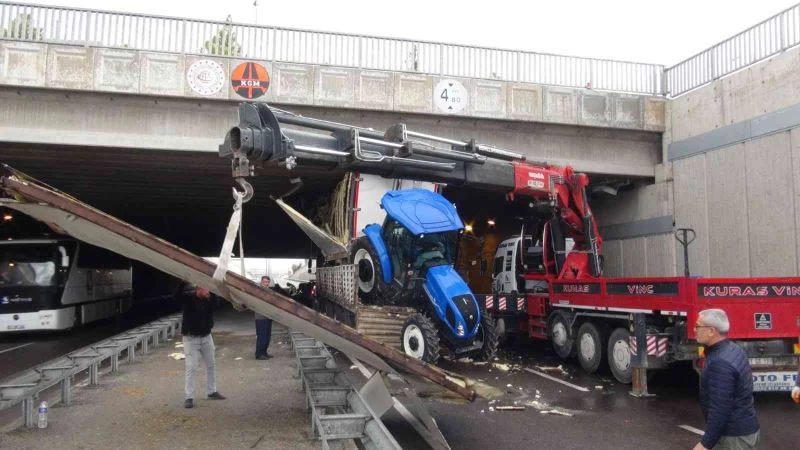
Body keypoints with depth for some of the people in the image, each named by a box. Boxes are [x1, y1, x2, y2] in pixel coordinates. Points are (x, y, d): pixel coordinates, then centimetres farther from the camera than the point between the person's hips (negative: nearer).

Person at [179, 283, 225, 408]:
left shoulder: (209, 299, -3)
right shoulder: (189, 298, -16)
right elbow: (178, 293, -31)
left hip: (206, 337, 5)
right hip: (191, 338, -5)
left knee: (211, 365, 14)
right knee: (191, 368, -7)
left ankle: (212, 391, 29)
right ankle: (189, 397, 0)